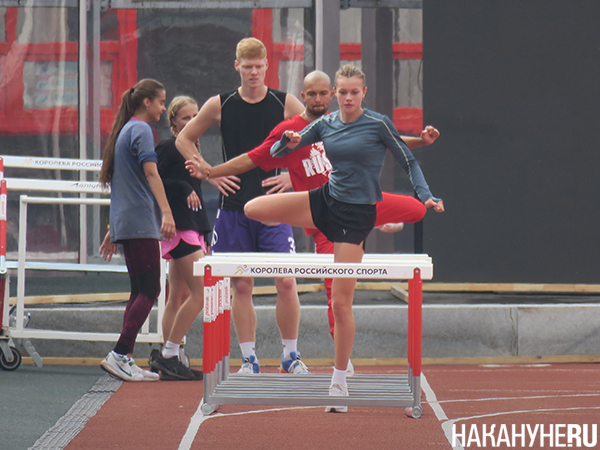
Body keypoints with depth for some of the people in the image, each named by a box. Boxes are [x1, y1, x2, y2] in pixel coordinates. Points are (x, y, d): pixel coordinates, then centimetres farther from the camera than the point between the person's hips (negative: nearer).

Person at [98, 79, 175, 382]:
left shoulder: (124, 130, 21)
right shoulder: (141, 130, -7)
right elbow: (151, 173, -19)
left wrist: (113, 231, 28)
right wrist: (166, 212, -29)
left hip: (124, 221, 10)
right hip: (141, 222, -10)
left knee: (140, 291, 9)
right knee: (150, 290, -10)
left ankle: (125, 359, 5)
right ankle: (119, 355, -16)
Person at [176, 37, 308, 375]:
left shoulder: (286, 104, -1)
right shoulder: (220, 105, 2)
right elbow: (184, 139, 13)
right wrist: (211, 173, 1)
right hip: (234, 207, 1)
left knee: (286, 282, -8)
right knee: (242, 286, 3)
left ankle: (291, 355, 6)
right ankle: (249, 359, 10)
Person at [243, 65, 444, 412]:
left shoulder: (379, 124, -9)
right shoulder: (325, 124, 4)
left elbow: (408, 161, -3)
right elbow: (277, 152, 8)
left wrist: (426, 195, -17)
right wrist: (288, 143, -16)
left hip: (356, 214, -5)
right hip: (326, 201, 5)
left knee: (342, 302, -6)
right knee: (254, 208, -12)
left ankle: (340, 382, 7)